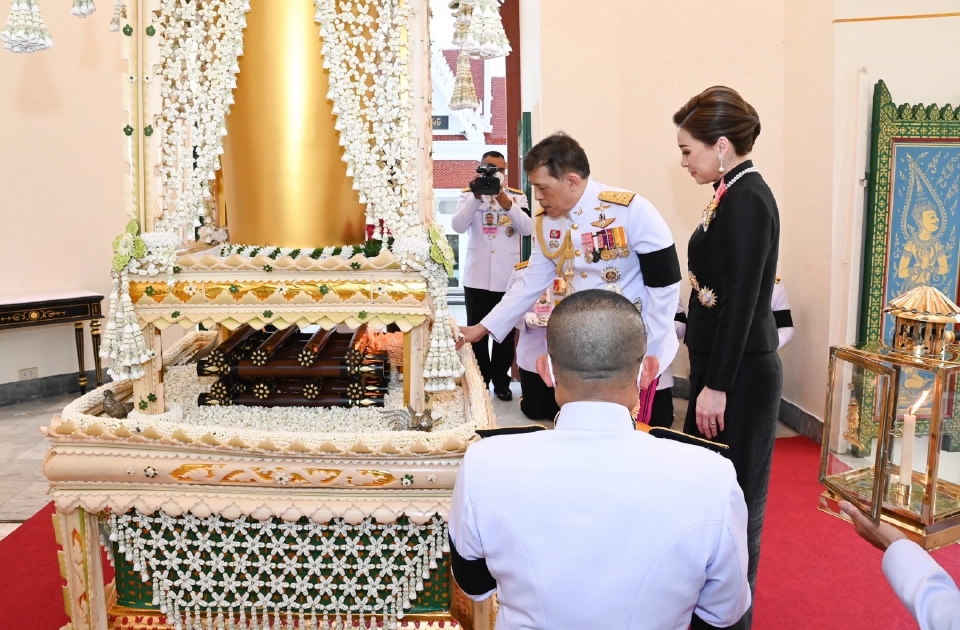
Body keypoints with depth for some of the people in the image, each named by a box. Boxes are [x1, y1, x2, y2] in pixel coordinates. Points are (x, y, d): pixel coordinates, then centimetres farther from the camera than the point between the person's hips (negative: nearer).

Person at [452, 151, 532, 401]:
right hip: (477, 277, -1)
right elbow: (458, 226, -13)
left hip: (507, 278, 1)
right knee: (476, 332, 5)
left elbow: (527, 228, -9)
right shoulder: (468, 195, 3)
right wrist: (477, 197, -23)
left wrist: (506, 203, -23)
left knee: (505, 332, 7)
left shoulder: (517, 196, 5)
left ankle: (501, 381, 20)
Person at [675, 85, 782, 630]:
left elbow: (739, 302, -21)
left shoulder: (746, 200, -19)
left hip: (738, 378, -9)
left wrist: (716, 386, -18)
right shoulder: (736, 193, 9)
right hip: (727, 370, 9)